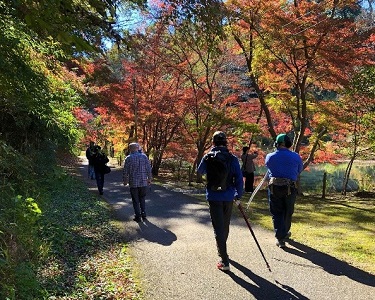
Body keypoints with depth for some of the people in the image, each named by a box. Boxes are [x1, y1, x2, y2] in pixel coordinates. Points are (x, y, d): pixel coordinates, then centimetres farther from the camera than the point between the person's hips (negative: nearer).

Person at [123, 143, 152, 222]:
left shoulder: (128, 158, -6)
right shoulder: (144, 156, 0)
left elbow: (125, 171, -5)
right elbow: (149, 169, 1)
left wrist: (125, 180, 8)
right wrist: (149, 179, 11)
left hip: (133, 183, -2)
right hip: (144, 182, 3)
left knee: (135, 201, 8)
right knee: (142, 199, 17)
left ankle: (138, 216, 10)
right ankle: (144, 215, 15)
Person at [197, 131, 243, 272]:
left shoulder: (208, 157, -5)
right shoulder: (233, 158, -4)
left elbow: (200, 171, 14)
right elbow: (239, 178, -4)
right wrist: (239, 195, 8)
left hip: (213, 197, -2)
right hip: (229, 197, 2)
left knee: (218, 227, 1)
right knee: (225, 225, 21)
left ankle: (224, 261, -5)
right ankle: (221, 250, 43)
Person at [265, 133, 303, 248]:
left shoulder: (270, 156, -1)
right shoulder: (296, 157, -2)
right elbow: (300, 170, 11)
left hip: (274, 187, 0)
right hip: (290, 188, 0)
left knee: (276, 213, 6)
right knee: (288, 212, 18)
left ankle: (280, 238, -2)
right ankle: (284, 233, 35)